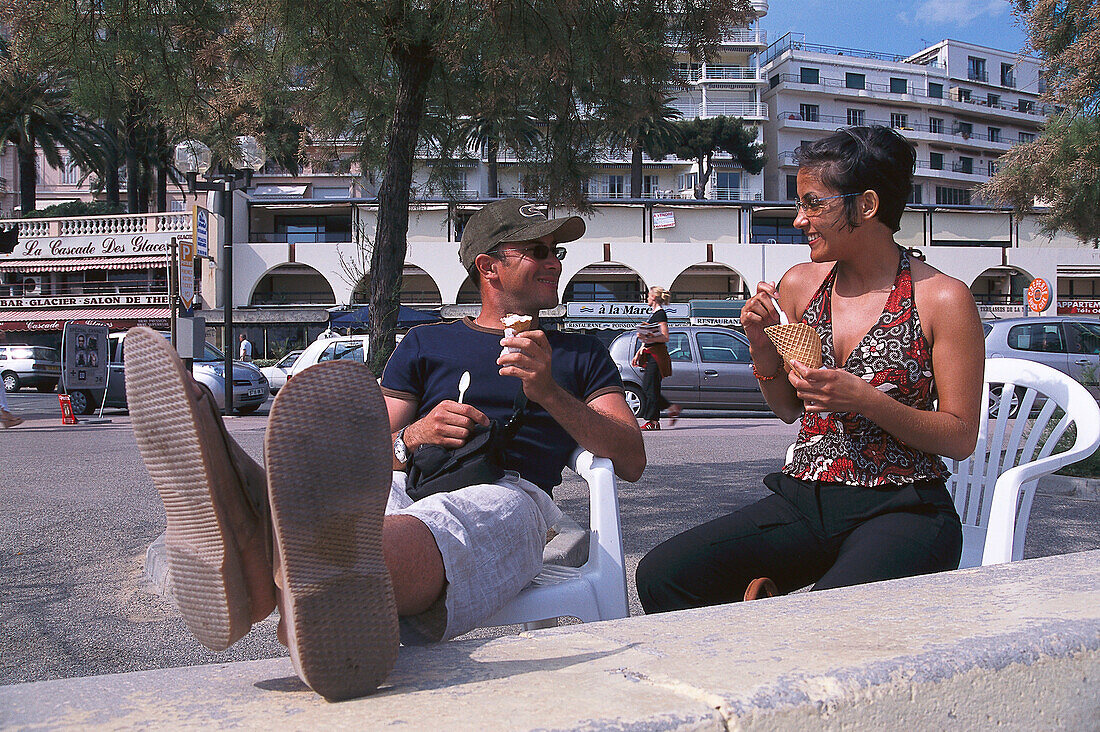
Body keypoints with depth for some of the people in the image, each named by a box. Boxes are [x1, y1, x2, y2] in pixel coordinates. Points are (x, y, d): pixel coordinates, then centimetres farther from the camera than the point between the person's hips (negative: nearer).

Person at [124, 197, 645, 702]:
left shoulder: (581, 356, 29)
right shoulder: (426, 343, 29)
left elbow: (632, 461, 15)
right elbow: (370, 456, 22)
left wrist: (550, 393, 1)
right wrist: (412, 438, -2)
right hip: (407, 485, 3)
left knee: (439, 523, -41)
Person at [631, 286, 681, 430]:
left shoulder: (661, 314, -9)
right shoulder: (654, 314, 21)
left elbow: (665, 338, -16)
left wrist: (650, 338, -29)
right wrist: (638, 354, 25)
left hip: (657, 356, -10)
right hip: (650, 356, 10)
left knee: (650, 388, -9)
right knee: (646, 389, 8)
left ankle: (652, 421, -7)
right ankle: (673, 408, 15)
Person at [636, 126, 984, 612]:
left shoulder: (943, 299, -4)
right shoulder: (799, 285, 9)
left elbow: (962, 438, -4)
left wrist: (867, 401, -17)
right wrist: (762, 348, 0)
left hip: (902, 511, -4)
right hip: (803, 499, 4)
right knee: (661, 576, -17)